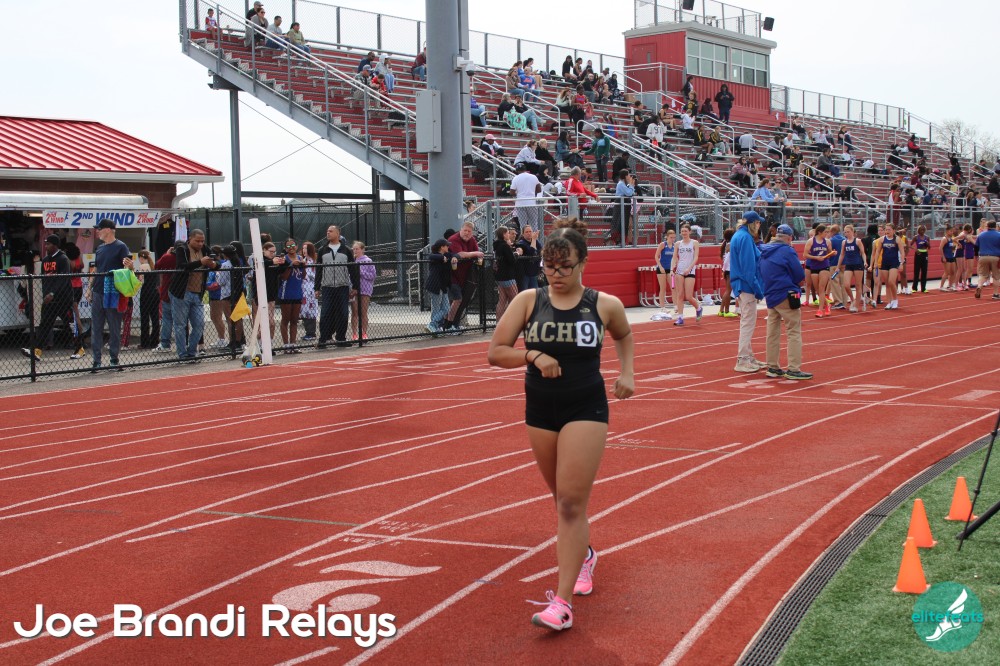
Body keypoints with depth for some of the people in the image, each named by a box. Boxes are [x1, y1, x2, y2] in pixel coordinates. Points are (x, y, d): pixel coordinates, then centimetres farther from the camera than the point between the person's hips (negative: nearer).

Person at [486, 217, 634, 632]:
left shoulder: (604, 305, -3)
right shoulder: (528, 300, -3)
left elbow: (624, 335, 20)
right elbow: (495, 352, -6)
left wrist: (627, 372, 7)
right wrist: (533, 355, -21)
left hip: (586, 408, -3)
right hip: (540, 408, 3)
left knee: (571, 502, -11)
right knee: (562, 497, 18)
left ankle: (562, 602, -10)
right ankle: (585, 554, 47)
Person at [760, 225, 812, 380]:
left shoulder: (764, 253, 10)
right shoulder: (787, 251, -11)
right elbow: (800, 276, -11)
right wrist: (795, 283, 8)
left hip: (770, 296, 8)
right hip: (786, 296, -8)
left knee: (773, 333, 12)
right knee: (794, 332, -4)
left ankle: (772, 367, 17)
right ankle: (793, 369, -8)